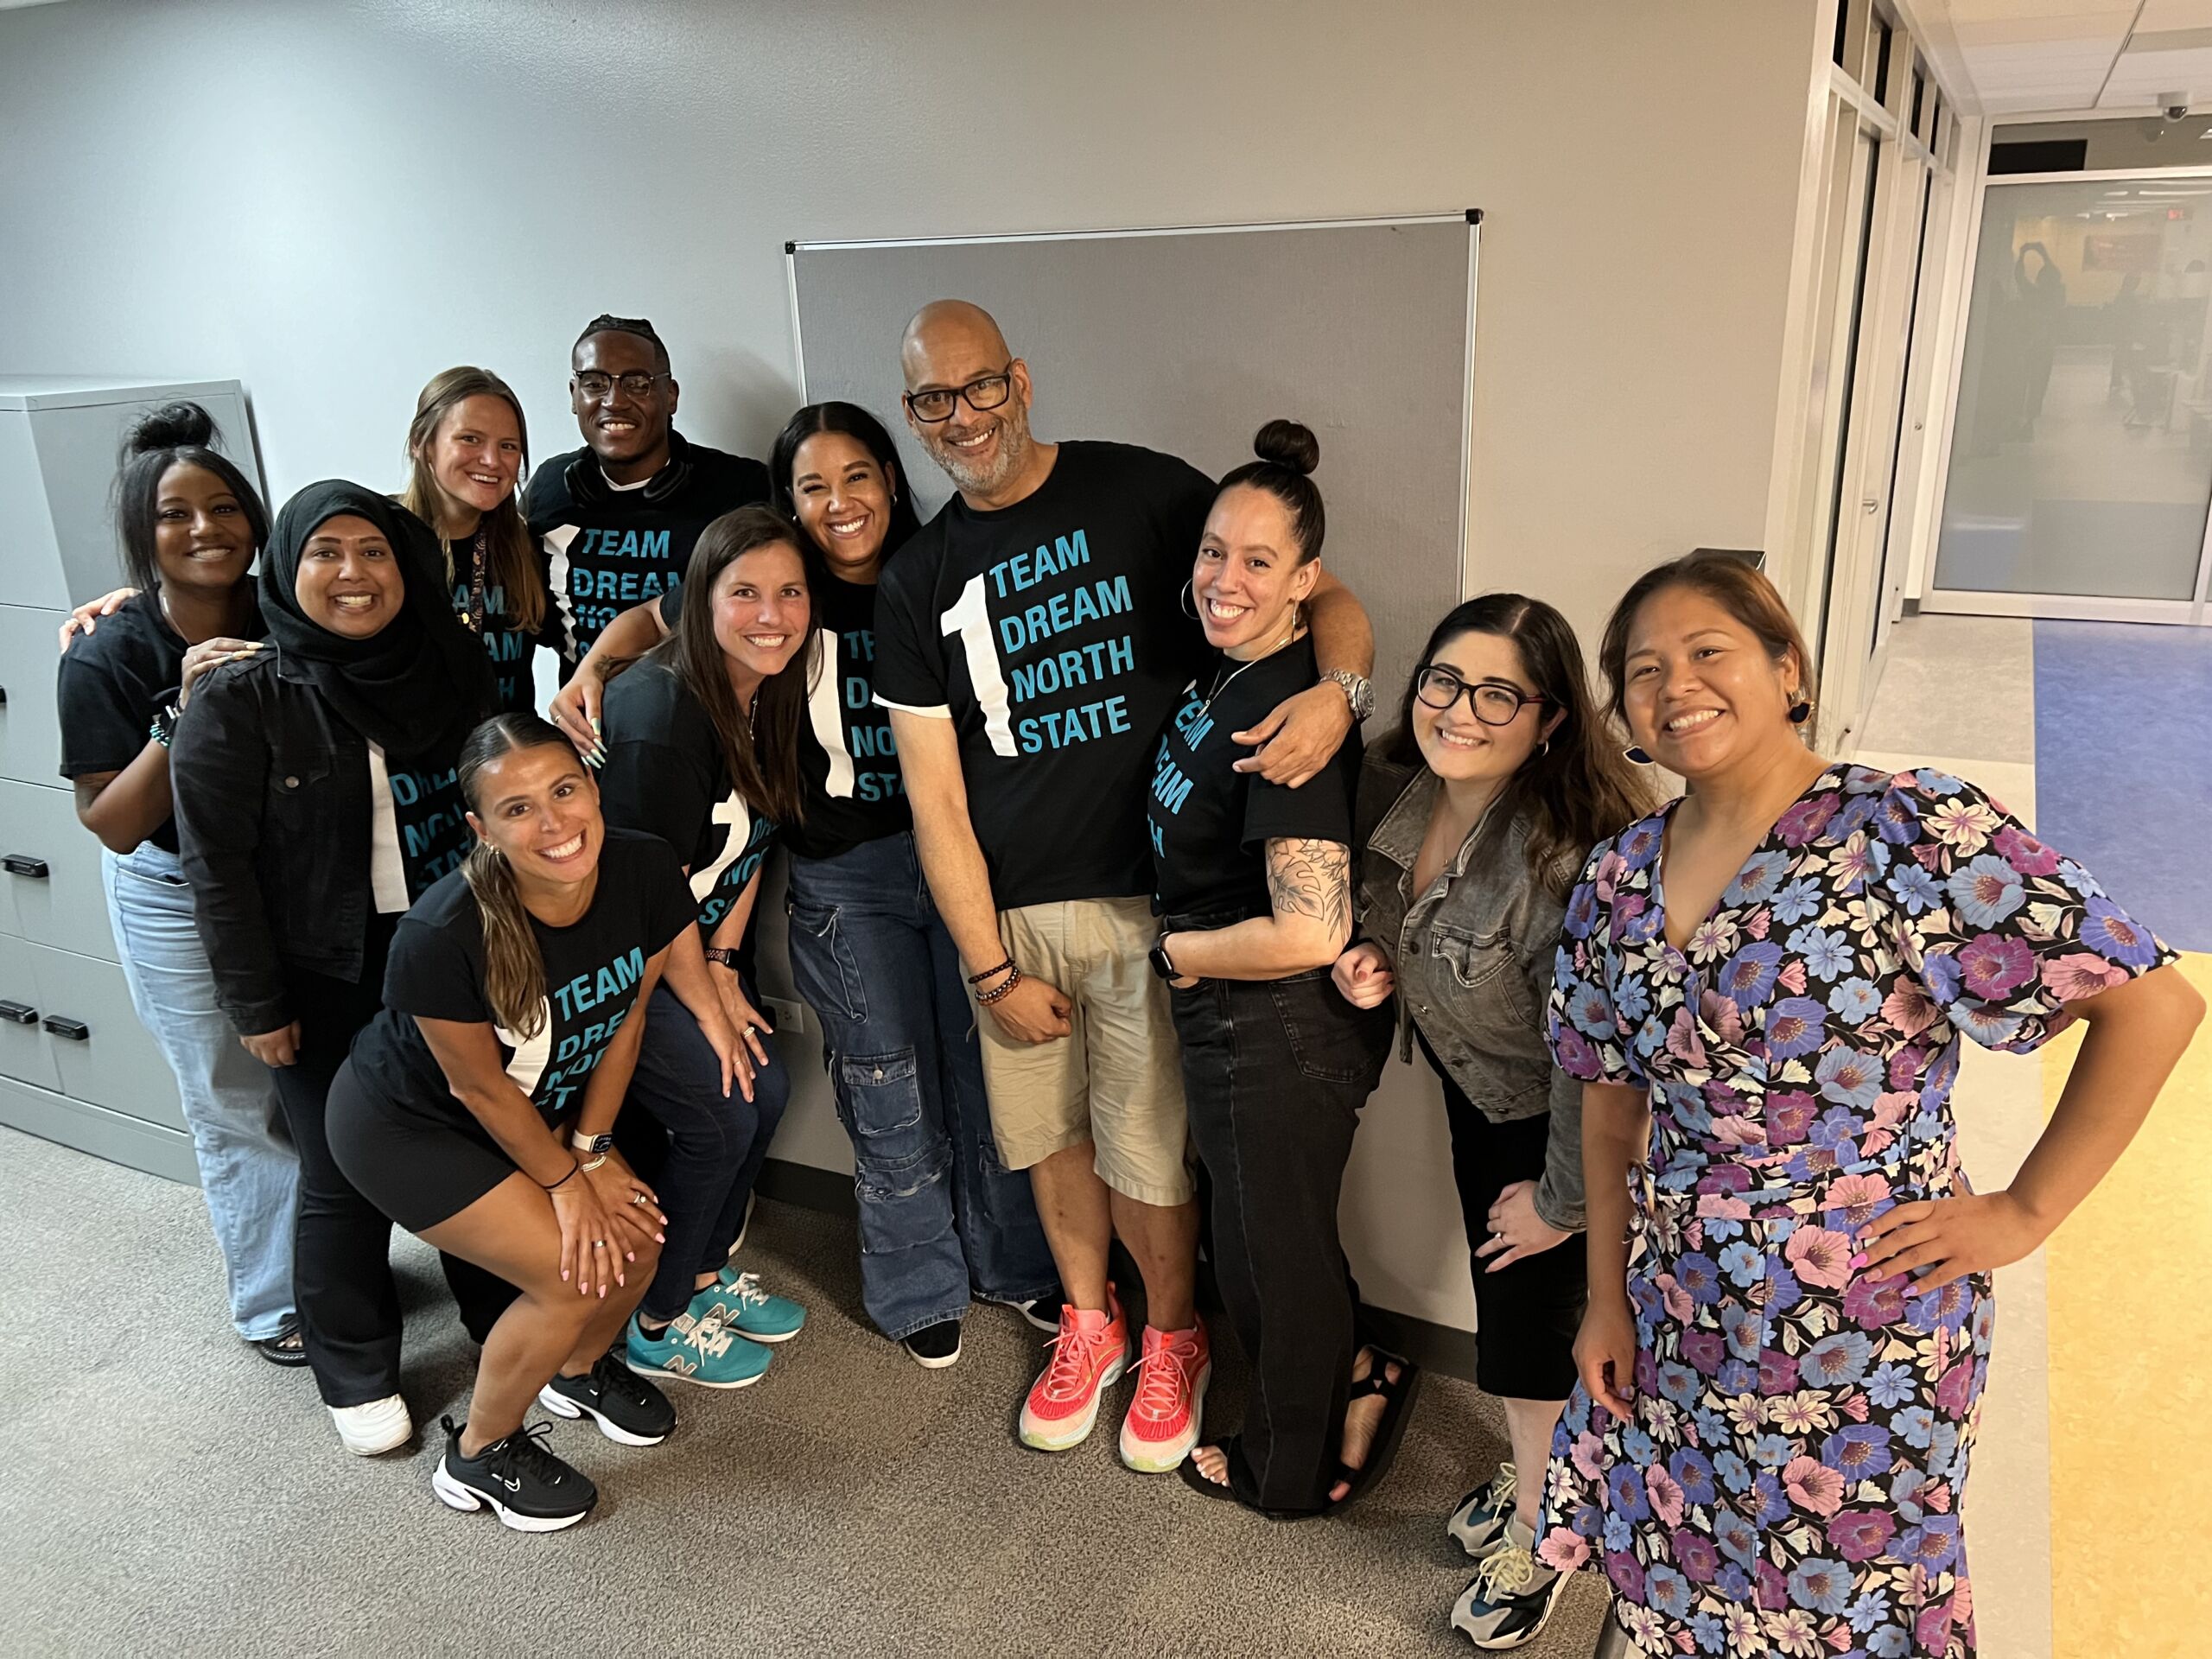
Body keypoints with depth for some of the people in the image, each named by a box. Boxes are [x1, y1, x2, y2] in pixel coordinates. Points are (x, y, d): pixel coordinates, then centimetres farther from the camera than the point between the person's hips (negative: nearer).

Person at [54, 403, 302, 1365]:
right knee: (238, 1111, 11)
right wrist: (186, 717, -30)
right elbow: (112, 823, -20)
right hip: (182, 906, -3)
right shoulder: (106, 660, -18)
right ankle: (274, 1304, 31)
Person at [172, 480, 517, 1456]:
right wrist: (254, 1002, -9)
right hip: (325, 983, -3)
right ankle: (355, 1375, 30)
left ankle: (505, 1325, 36)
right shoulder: (239, 700, -11)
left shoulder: (453, 672, 0)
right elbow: (217, 861, -10)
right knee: (345, 1177, 8)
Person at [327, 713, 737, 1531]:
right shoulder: (441, 936, -37)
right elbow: (478, 1084, -22)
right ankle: (477, 1456, 14)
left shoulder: (644, 871, -23)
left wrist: (590, 1149, -6)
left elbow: (627, 1013, -8)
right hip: (406, 1126, -5)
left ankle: (581, 1368, 32)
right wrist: (567, 1182, -11)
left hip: (543, 1107, 6)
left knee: (636, 1239, -3)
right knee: (575, 1275, -13)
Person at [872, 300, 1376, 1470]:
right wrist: (993, 969, -2)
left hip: (1149, 897, -3)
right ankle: (1087, 1321, 43)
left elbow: (1320, 595, -3)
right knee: (1048, 1131, 16)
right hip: (1006, 909, 3)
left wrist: (1339, 686, -26)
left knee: (1147, 1152, 3)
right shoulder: (917, 583, 5)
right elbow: (935, 799, 2)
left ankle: (1171, 1337, 33)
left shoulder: (1144, 493, -4)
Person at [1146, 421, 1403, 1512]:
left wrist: (1179, 953, -16)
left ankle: (1291, 1471, 38)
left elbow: (1308, 931, -33)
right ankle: (1354, 1378, 48)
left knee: (1272, 1251, 13)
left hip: (1285, 1028, -9)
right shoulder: (1222, 670, 2)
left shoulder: (1289, 712, -26)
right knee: (1253, 1239, 25)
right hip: (1234, 1022, 9)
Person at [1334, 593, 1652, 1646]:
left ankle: (1540, 1530, 34)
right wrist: (1373, 959, -12)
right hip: (1474, 1088, 7)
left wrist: (1561, 1201, -17)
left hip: (1556, 1115, -6)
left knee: (1529, 1316, 5)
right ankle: (1537, 1470, 48)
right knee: (1498, 1287, 21)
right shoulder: (1392, 788, -15)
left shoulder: (1570, 855, -37)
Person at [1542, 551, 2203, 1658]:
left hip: (1865, 1327, -5)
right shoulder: (1618, 878, 0)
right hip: (1676, 1318, 5)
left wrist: (2025, 1213, -14)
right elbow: (1612, 1101, 6)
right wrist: (1608, 1299, 7)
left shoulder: (1910, 832, -18)